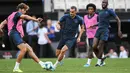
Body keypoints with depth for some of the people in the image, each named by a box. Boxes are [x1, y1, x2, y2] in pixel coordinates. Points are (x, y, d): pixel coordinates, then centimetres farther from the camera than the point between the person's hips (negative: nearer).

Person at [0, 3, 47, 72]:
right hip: (14, 34, -10)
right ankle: (16, 68, -23)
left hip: (17, 35, 10)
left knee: (29, 49, 3)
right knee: (24, 49, -25)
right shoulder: (17, 13, 2)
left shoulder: (12, 15, 29)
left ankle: (42, 64, -3)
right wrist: (36, 20, -31)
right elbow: (25, 16, -19)